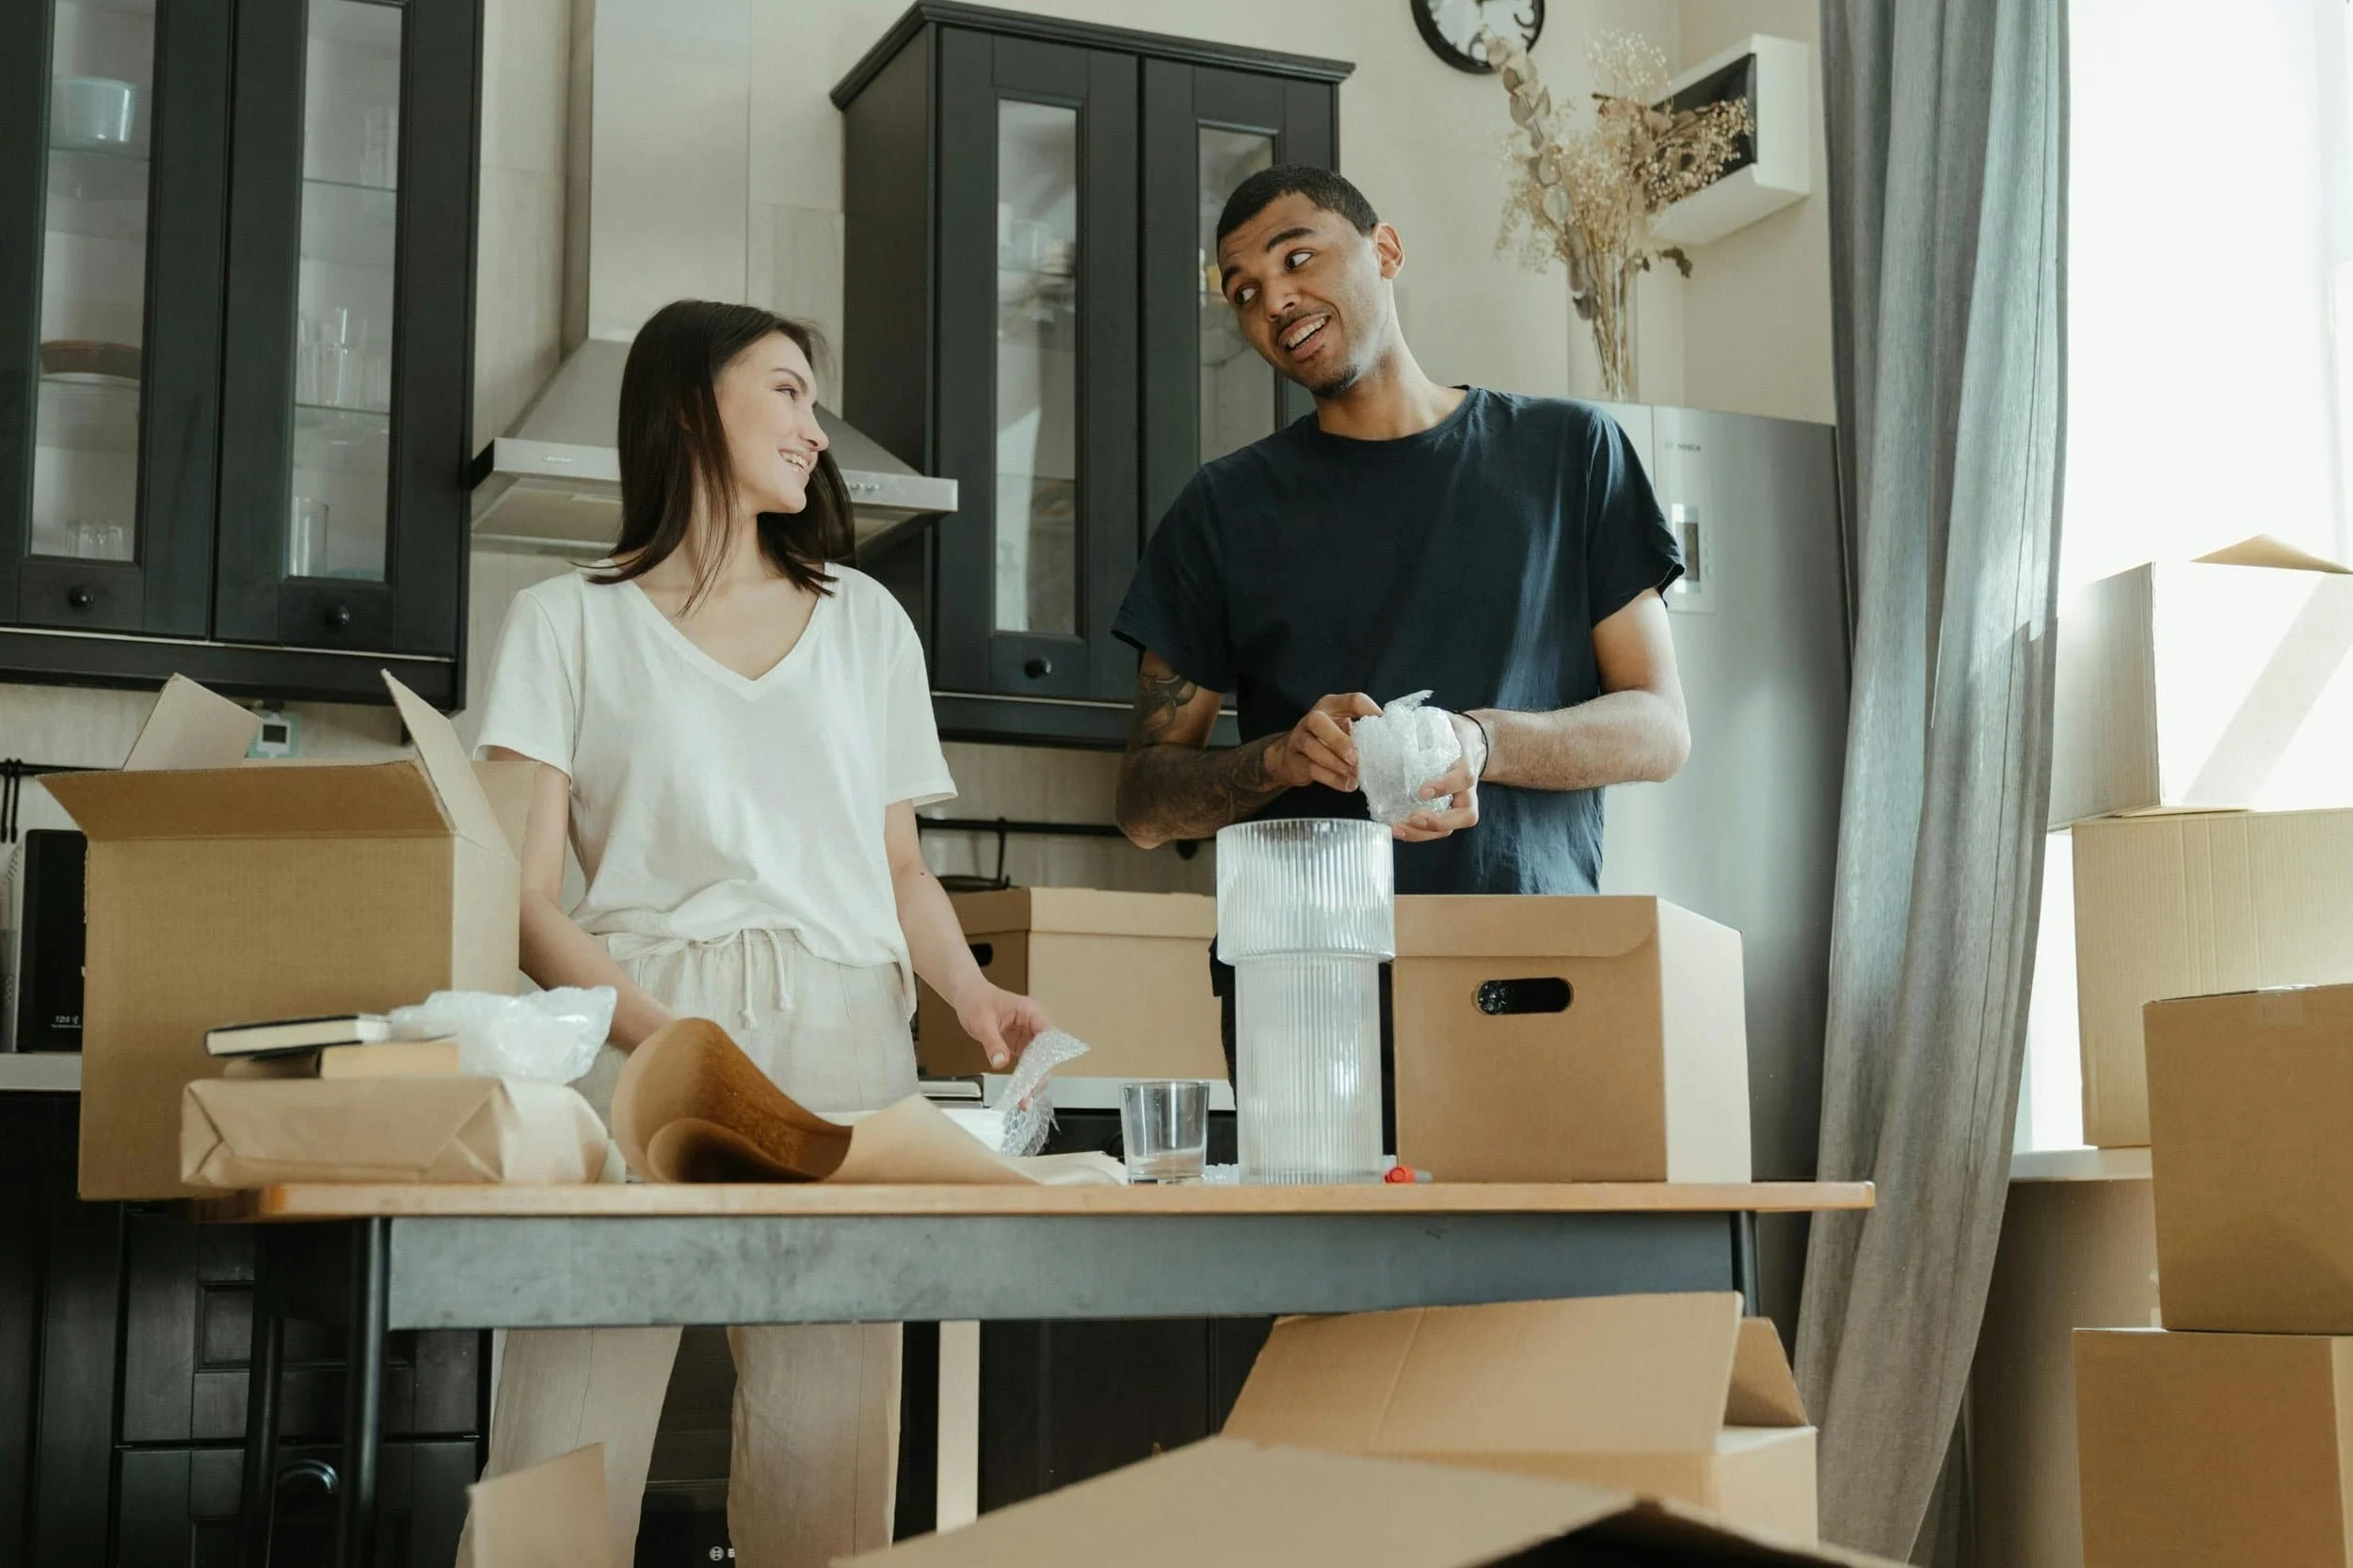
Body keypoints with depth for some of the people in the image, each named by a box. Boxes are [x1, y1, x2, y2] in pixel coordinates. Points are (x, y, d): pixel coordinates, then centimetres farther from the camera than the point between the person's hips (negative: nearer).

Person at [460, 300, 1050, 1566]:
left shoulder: (866, 622, 22)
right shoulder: (570, 621, 11)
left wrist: (971, 993, 1)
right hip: (632, 1021, -2)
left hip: (843, 1037, 3)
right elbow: (525, 897, 1)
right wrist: (664, 1043, -16)